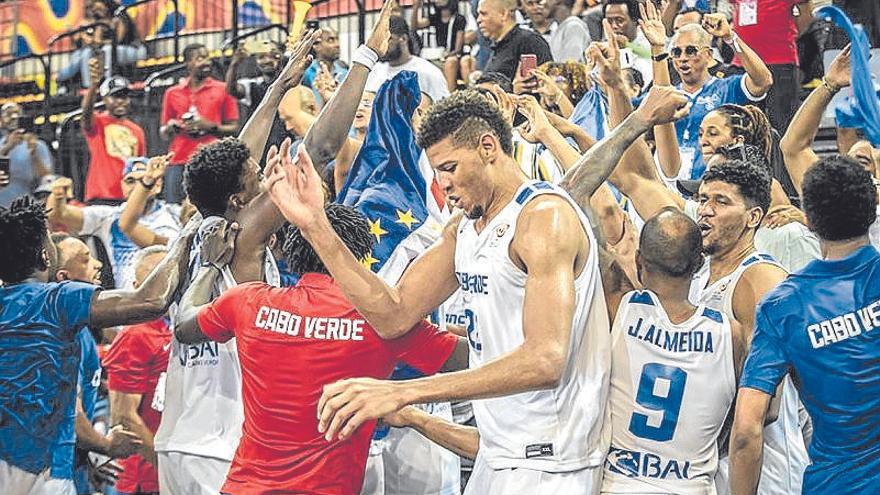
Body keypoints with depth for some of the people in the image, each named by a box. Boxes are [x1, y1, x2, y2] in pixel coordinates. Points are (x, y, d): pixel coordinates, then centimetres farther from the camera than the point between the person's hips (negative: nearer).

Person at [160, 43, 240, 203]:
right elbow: (164, 134, 22)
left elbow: (233, 128, 6)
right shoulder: (172, 93, 15)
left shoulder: (222, 90, 7)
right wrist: (170, 127, 0)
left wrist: (210, 127, -10)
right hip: (178, 163, 3)